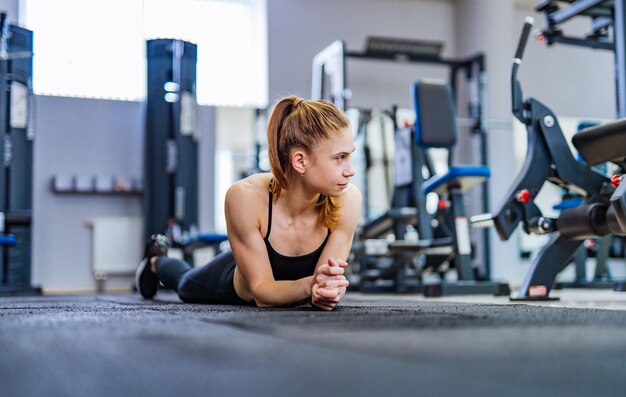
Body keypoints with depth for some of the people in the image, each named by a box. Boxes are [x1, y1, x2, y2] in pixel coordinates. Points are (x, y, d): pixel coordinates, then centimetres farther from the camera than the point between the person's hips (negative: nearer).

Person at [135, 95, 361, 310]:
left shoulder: (348, 200, -36)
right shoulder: (246, 197, -42)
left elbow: (327, 280, -29)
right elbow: (261, 291, -36)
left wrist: (327, 290, -53)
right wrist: (309, 285, -57)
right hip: (238, 284, -2)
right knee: (185, 284, 32)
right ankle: (156, 260, 65)